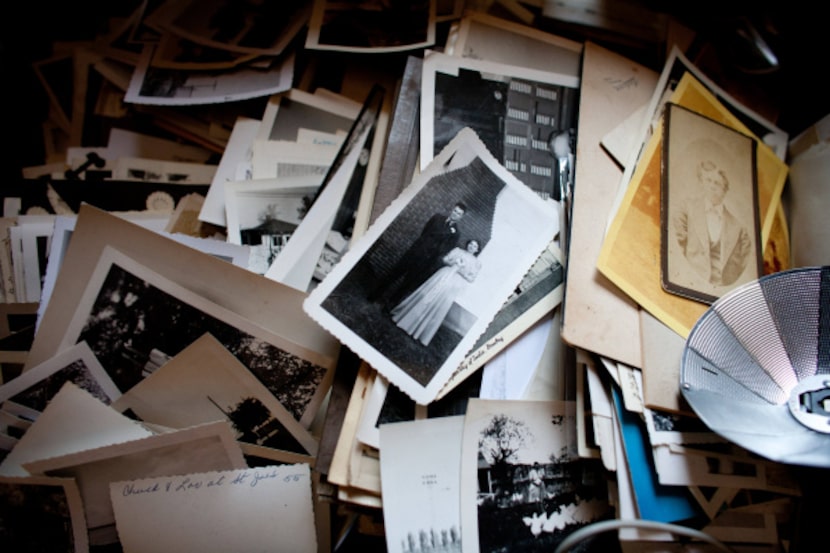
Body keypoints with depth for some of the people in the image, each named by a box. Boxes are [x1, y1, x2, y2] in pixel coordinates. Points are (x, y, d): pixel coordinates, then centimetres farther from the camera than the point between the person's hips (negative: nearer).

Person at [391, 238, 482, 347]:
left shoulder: (476, 263, 9)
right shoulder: (458, 250, 15)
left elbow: (471, 278, 2)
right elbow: (445, 259, 9)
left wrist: (461, 270, -12)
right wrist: (453, 263, -9)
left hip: (453, 285, -2)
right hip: (443, 275, 2)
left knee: (438, 307, -6)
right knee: (425, 295, -7)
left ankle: (419, 332, 0)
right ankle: (404, 318, 3)